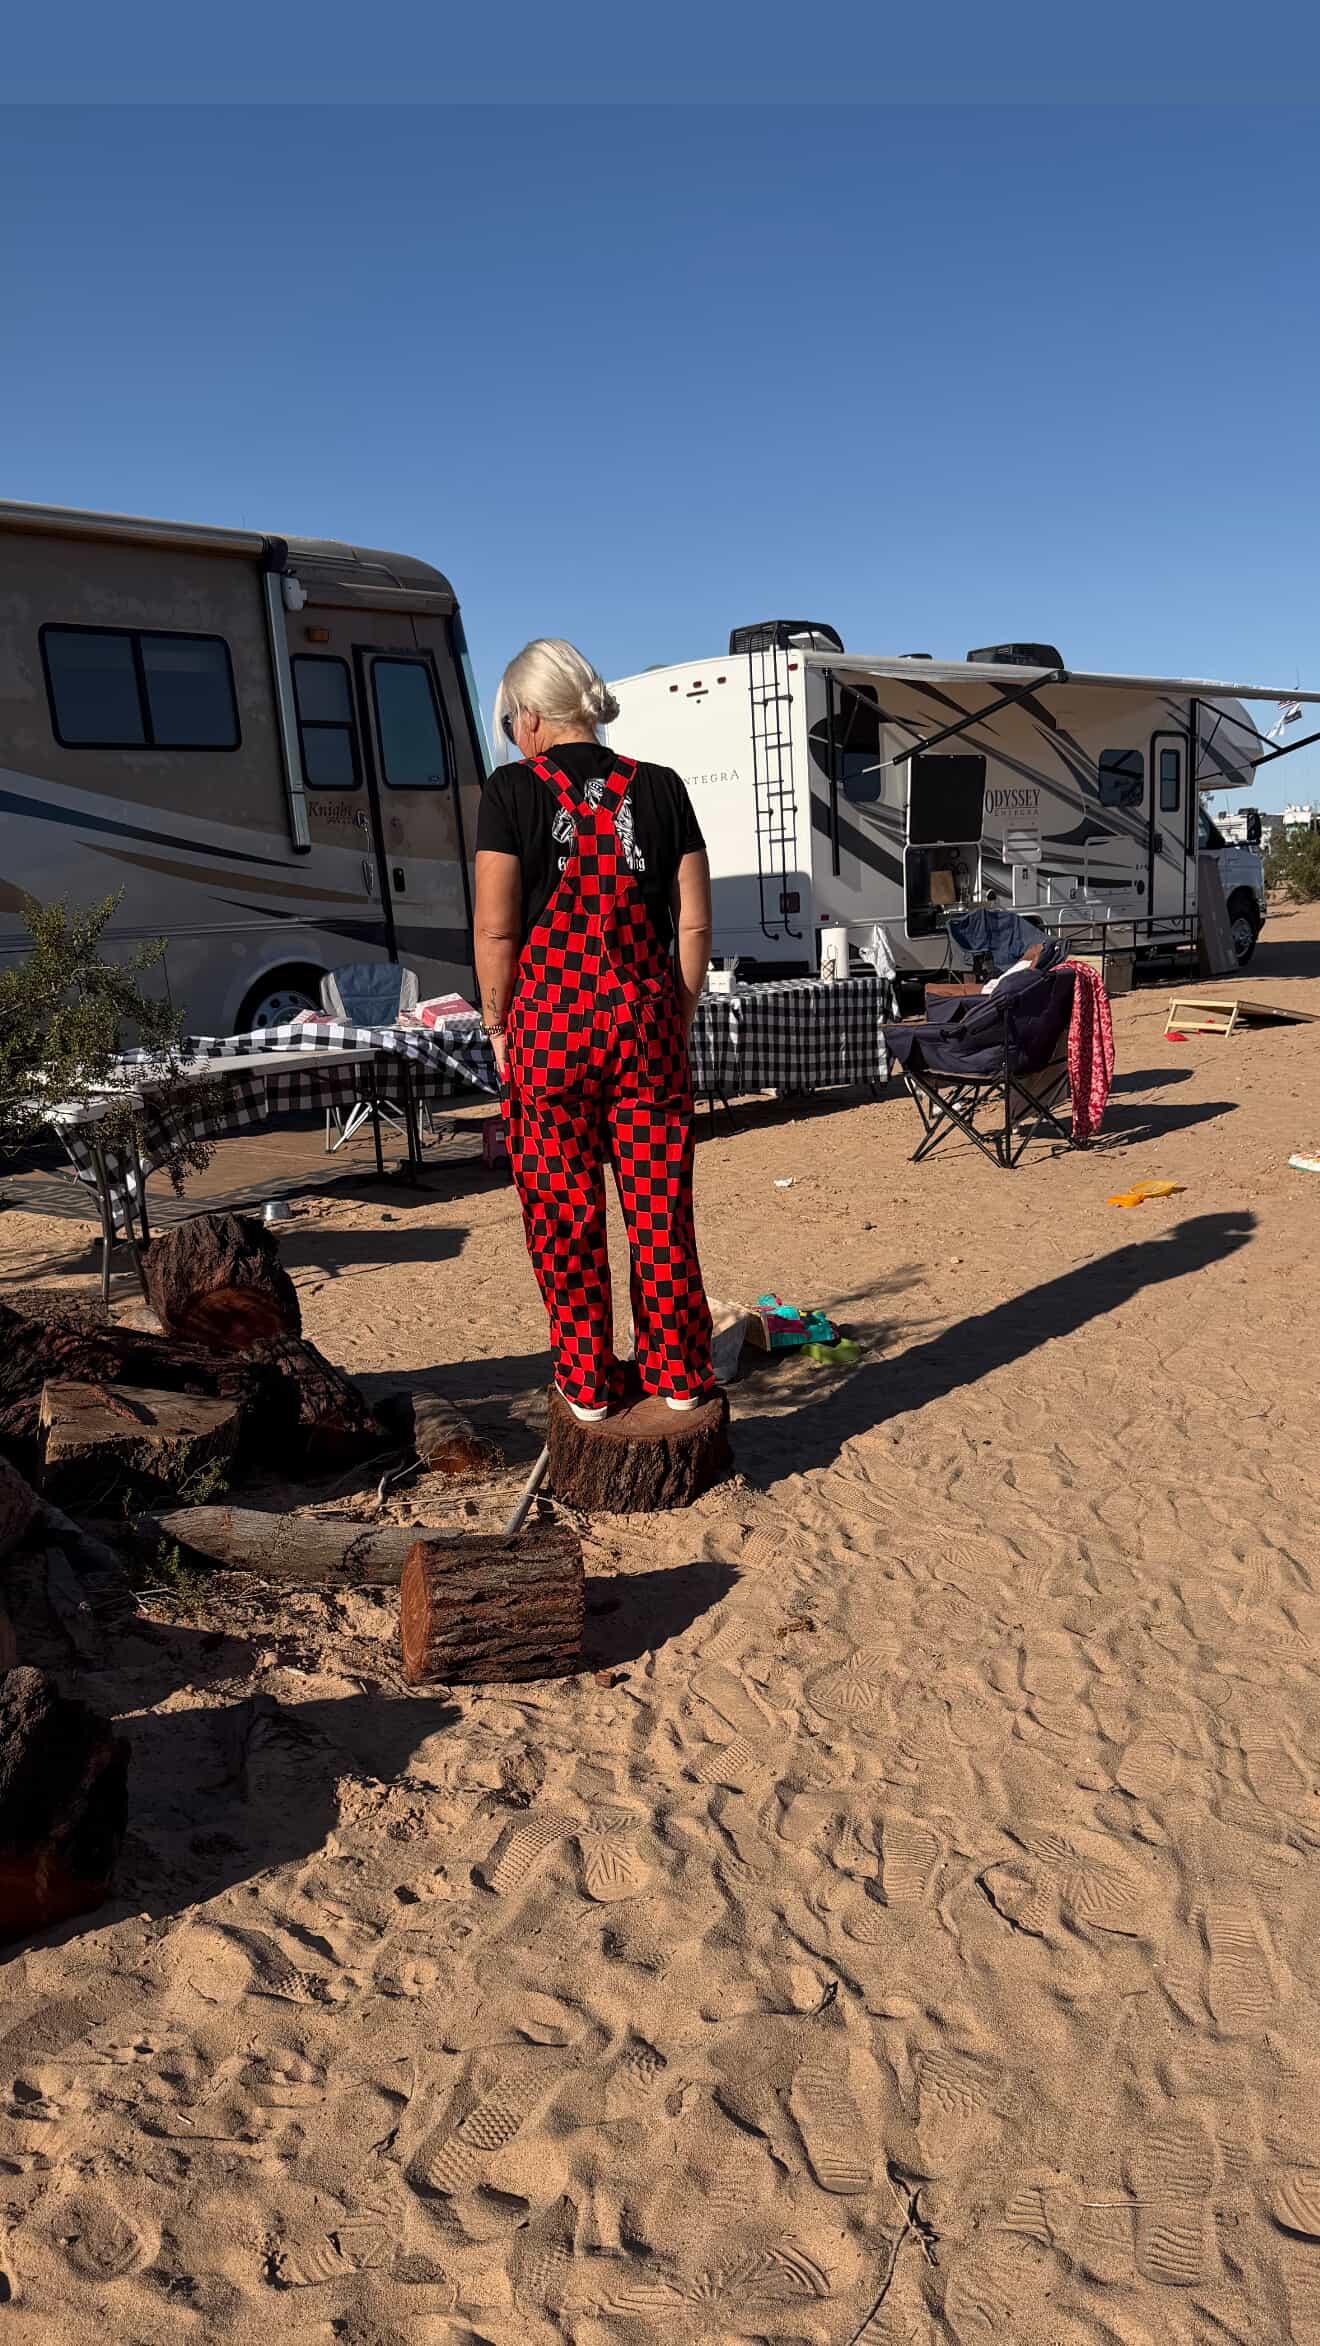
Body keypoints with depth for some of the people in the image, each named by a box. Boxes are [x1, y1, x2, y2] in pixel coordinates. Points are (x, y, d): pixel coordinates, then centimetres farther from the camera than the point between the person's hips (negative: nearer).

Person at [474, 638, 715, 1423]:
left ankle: (588, 1384, 18)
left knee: (566, 1216, 8)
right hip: (647, 1020, 3)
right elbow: (694, 926, 3)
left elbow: (496, 930, -7)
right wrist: (679, 1019, 12)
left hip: (551, 1026, -2)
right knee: (661, 1209, 10)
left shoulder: (515, 790, -3)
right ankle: (679, 1373, 20)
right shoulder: (661, 788, 5)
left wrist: (498, 1027, 4)